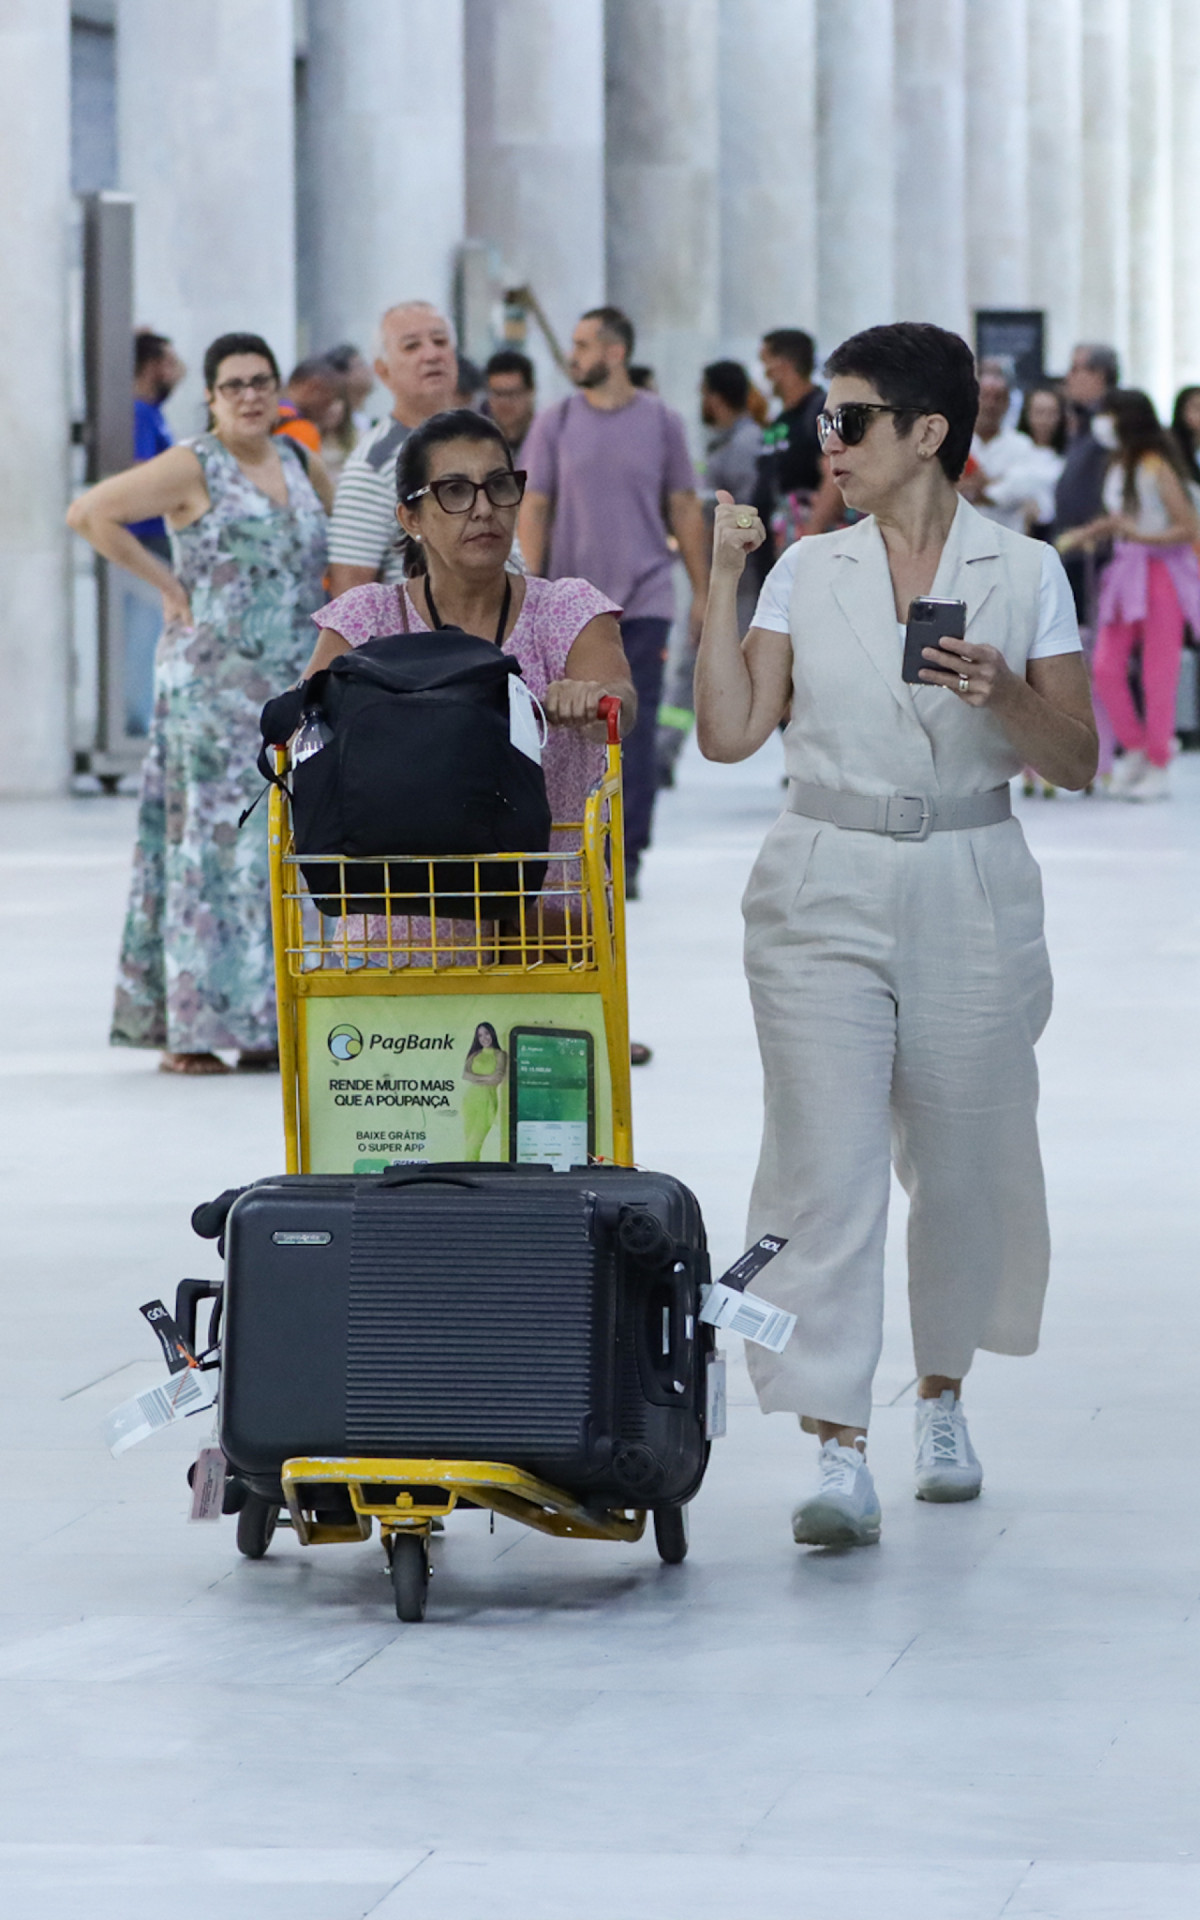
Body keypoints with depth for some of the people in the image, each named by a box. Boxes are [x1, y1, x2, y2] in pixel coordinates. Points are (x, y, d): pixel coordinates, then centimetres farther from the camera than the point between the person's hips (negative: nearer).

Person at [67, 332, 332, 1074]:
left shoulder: (302, 465, 12)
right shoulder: (191, 469, -6)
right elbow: (90, 513, -14)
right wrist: (166, 581, -12)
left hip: (297, 686, 6)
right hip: (213, 686, -6)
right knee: (211, 839, -8)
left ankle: (266, 1021, 11)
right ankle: (190, 1029, -7)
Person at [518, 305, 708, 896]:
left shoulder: (661, 423, 3)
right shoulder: (554, 425, 4)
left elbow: (684, 509, 8)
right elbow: (533, 511, 3)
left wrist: (702, 591, 6)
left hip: (643, 600, -1)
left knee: (635, 730, -4)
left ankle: (626, 858, -1)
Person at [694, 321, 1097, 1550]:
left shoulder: (1025, 574, 1)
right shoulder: (808, 571, 5)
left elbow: (1075, 762, 0)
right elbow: (730, 732, 0)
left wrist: (1004, 693, -18)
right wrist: (721, 585, -4)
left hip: (969, 895, 0)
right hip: (823, 894, 0)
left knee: (966, 1160, 10)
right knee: (825, 1162, -10)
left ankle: (941, 1398, 34)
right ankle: (838, 1455, -13)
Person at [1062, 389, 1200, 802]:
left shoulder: (1156, 467, -14)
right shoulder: (1117, 464, 9)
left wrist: (1140, 536, -24)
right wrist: (1084, 535, 7)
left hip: (1161, 574, -7)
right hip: (1126, 574, 7)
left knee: (1158, 675, -1)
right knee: (1106, 668, 0)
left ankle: (1158, 769, 8)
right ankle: (1135, 748, 18)